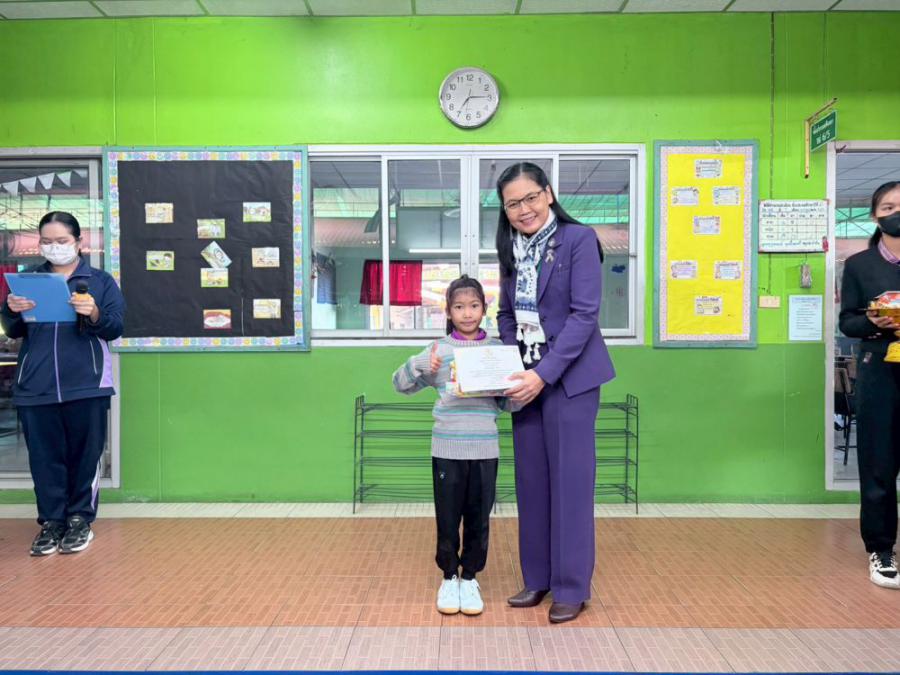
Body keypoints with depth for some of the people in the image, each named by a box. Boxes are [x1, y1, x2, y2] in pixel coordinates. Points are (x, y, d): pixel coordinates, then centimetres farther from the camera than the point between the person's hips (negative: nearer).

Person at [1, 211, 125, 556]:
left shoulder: (100, 281, 5)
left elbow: (114, 329, -1)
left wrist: (94, 314, -22)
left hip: (85, 385, -2)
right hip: (35, 386, 2)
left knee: (85, 454, 4)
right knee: (44, 456, 7)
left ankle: (80, 518, 17)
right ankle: (51, 520, 18)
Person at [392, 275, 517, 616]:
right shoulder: (439, 349, 2)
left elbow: (508, 402, 9)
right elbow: (400, 384, 2)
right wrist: (421, 365, -16)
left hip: (485, 448, 1)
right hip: (447, 448, -1)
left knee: (478, 517, 10)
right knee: (447, 517, 9)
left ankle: (470, 577, 27)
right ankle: (449, 577, 27)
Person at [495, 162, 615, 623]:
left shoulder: (579, 239, -8)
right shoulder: (512, 248, 10)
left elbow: (584, 314, -14)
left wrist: (544, 373, -20)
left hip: (568, 376, -5)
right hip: (525, 378, 6)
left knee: (570, 478, 0)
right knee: (531, 478, 10)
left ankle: (572, 586, 14)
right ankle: (537, 577, 24)